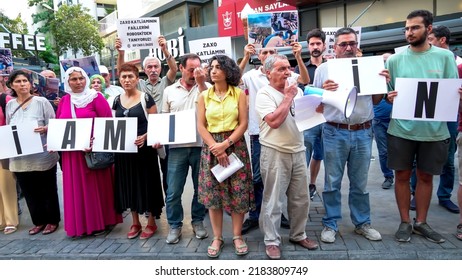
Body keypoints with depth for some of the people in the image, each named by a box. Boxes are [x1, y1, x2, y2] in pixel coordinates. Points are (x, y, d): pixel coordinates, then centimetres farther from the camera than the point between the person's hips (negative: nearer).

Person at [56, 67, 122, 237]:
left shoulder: (95, 97, -4)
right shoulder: (64, 101, 10)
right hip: (71, 153, 5)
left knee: (96, 186, 4)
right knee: (75, 188, 10)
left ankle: (100, 222, 16)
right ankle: (79, 224, 22)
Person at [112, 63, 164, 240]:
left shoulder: (146, 98, -6)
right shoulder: (117, 100, 8)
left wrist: (144, 137, -23)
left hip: (144, 148, -5)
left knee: (146, 183, 3)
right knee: (129, 184, 11)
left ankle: (151, 223, 19)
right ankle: (135, 222, 27)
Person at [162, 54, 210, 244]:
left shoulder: (205, 87, 4)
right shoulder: (169, 91, 10)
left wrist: (201, 82, -14)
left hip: (200, 145, -1)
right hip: (177, 147, 1)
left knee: (201, 188, 11)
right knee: (173, 191, 5)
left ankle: (198, 222, 29)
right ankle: (175, 226, 22)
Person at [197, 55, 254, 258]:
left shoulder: (239, 94, 2)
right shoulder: (204, 96, 7)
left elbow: (243, 124, -4)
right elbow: (200, 126, 2)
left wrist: (226, 144, -15)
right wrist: (215, 147, -10)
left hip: (235, 145, -1)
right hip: (211, 147, 2)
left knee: (238, 193, 1)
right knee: (212, 193, 3)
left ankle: (237, 236, 17)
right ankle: (217, 237, 17)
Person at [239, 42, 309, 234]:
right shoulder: (251, 76, 1)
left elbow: (305, 80, -7)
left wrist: (298, 57, -18)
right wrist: (246, 58, -22)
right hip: (259, 132, -1)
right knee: (258, 176, 7)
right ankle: (254, 216, 20)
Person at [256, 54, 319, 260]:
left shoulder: (296, 90, 11)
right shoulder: (264, 94, -8)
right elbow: (274, 121, -22)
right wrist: (288, 97, -12)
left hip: (298, 151, 6)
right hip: (275, 153, -6)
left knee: (301, 198, 14)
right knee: (273, 200, 2)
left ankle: (298, 235, 31)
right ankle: (272, 241, 16)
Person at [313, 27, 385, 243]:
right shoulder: (324, 69, 3)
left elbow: (375, 100, 14)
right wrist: (323, 90, -17)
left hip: (363, 132, 3)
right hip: (335, 133, -2)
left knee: (360, 183, 13)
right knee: (332, 182, 5)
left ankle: (362, 223, 28)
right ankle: (330, 224, 19)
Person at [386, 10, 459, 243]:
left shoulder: (445, 56, 3)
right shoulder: (394, 59, 2)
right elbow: (386, 93, 5)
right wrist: (389, 96, -17)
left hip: (434, 130, 1)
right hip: (401, 129, 0)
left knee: (426, 176, 12)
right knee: (402, 175, 6)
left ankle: (421, 222, 28)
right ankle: (405, 222, 22)